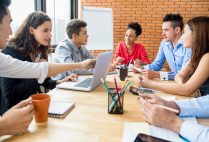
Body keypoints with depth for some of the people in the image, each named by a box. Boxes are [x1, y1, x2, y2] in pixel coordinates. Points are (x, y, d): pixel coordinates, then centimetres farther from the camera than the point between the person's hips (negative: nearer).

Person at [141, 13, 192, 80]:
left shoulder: (188, 46, -19)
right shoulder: (164, 43, 1)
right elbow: (157, 64, 9)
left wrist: (157, 75, -33)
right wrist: (141, 68, -9)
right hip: (174, 81, 5)